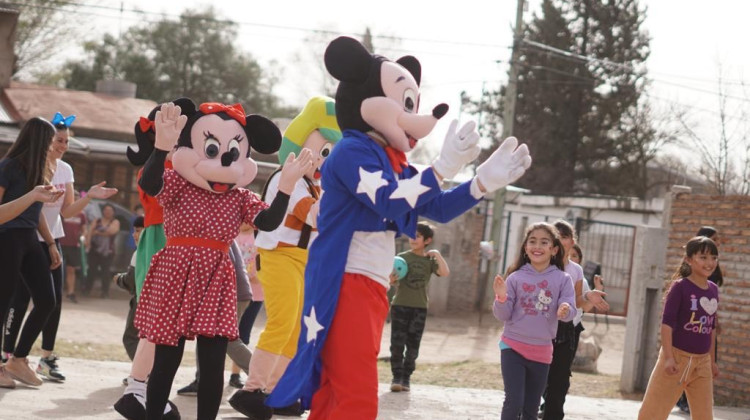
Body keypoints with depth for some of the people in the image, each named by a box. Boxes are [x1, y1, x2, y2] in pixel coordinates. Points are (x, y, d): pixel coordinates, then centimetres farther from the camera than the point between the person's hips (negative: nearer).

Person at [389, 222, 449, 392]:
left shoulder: (430, 260, 4)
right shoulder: (402, 258, 2)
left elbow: (445, 273, -12)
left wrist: (437, 255, -15)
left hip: (419, 308, 1)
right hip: (399, 305, -1)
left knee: (413, 345, 3)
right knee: (397, 343, -5)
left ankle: (406, 377, 12)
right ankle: (397, 376, 3)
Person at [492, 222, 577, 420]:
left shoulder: (562, 279, -2)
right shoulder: (515, 278, -3)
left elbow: (570, 310, -9)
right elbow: (503, 315, -2)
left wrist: (565, 310, -31)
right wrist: (501, 298, -22)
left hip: (541, 352, 2)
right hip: (513, 347, -2)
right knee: (514, 402, -14)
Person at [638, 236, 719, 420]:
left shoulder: (713, 290, 6)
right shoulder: (680, 287, -11)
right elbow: (667, 322, -14)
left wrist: (712, 360, 17)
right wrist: (668, 357, -20)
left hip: (702, 361, 6)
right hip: (678, 356, -6)